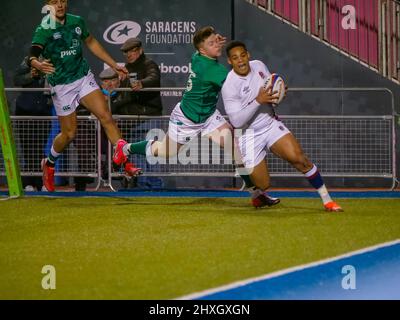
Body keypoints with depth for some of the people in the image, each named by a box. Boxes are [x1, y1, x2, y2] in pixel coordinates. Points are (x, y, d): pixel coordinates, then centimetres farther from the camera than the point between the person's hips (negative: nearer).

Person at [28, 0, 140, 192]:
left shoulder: (77, 22, 2)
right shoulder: (44, 30, -14)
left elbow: (91, 43, 19)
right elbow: (33, 57, -27)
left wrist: (114, 65, 20)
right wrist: (39, 65, -52)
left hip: (84, 77, 4)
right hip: (62, 86, -4)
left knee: (105, 116, -15)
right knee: (69, 134, 3)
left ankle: (122, 158, -15)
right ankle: (49, 164, 30)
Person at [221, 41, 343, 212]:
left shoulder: (258, 66, -2)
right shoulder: (229, 86, -19)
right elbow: (236, 121, -24)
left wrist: (276, 96, -10)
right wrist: (258, 101, -32)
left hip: (271, 124, 4)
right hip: (249, 136, -4)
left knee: (298, 158, -17)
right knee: (262, 185, -3)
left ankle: (326, 199, -7)